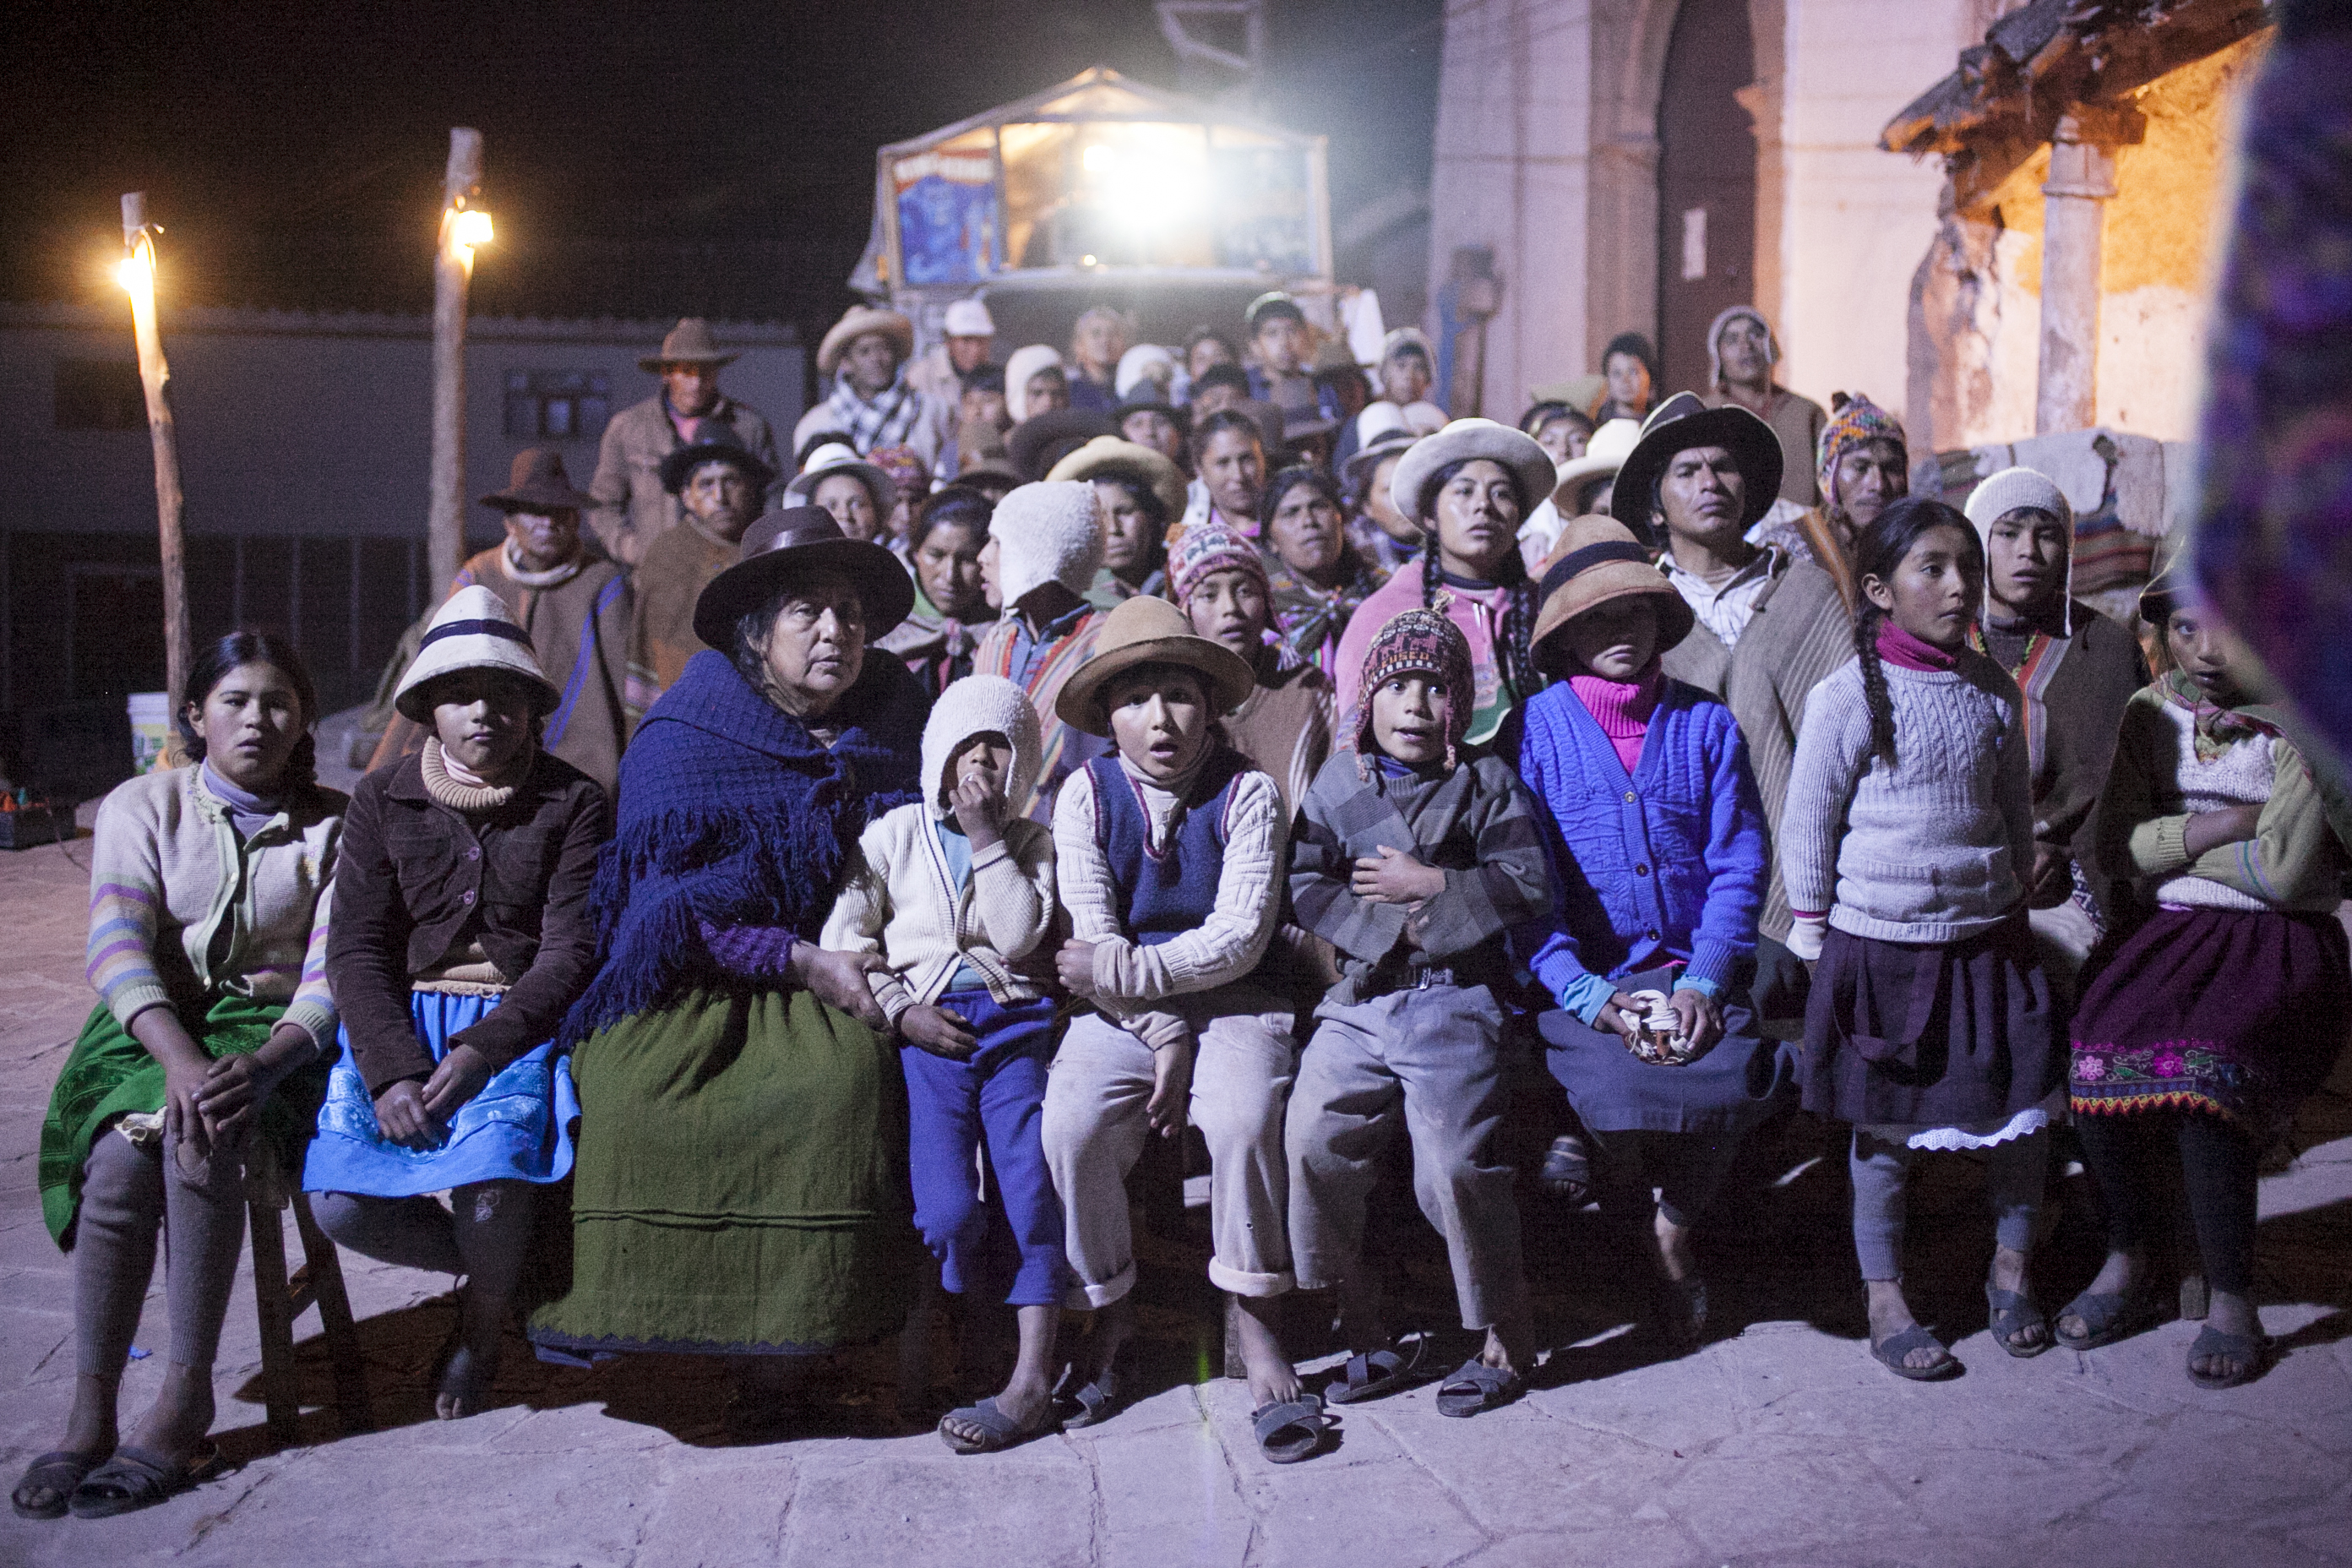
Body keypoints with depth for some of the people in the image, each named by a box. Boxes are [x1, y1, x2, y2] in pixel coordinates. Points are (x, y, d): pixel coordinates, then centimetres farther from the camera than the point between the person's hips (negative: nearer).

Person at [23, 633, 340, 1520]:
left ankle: (186, 1400, -26)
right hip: (151, 1028, 1)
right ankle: (89, 1416, -26)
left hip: (272, 1036, -1)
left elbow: (333, 973, -5)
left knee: (200, 1138, -33)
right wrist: (182, 1060, -28)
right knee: (123, 1157, -31)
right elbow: (118, 948, -9)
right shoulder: (143, 807, 6)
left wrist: (260, 1063, -26)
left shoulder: (331, 826, 5)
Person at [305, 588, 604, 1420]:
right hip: (400, 1018, 3)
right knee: (342, 1202, -20)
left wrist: (483, 1048, -21)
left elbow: (571, 952, -6)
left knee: (489, 1182, -31)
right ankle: (500, 1266, 11)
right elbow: (357, 948, 0)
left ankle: (482, 1320, 5)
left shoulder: (573, 805, 2)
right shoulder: (383, 801, 8)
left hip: (520, 1022, -2)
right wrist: (392, 1071, -16)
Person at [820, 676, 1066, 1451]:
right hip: (928, 1028, 0)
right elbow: (844, 933, 7)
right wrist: (899, 1010, -5)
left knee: (1033, 1183, -22)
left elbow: (1017, 936, -2)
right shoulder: (893, 833, 16)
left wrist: (985, 834, -4)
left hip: (1013, 1021, 0)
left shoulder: (1032, 843, 15)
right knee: (947, 1211, -20)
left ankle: (1032, 1378, -23)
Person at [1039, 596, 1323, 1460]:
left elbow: (1239, 937, -12)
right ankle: (1109, 1313, -1)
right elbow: (1093, 940, -3)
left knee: (1243, 1119, -31)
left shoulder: (1247, 793, -3)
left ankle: (1253, 1321, -12)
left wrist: (1126, 972, -18)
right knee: (1071, 1128, -25)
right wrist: (1164, 1035, -13)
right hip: (1122, 1012, 2)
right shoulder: (1086, 794, 2)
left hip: (1233, 1002, -1)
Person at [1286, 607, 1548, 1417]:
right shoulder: (1338, 783, 13)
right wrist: (1397, 927, -10)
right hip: (1359, 998, 3)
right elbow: (1305, 886, 2)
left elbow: (1528, 887, -2)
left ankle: (1505, 1333, 9)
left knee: (1453, 1163, -13)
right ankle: (1365, 1328, 6)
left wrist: (1430, 885, -8)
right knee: (1314, 1142, -11)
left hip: (1454, 1000, -3)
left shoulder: (1486, 784, 8)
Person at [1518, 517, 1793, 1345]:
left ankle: (1673, 1221, 7)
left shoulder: (1706, 724, 11)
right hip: (1581, 979, -2)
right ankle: (1637, 1236, 7)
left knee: (1735, 1080, -25)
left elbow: (1737, 865, 6)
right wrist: (1588, 996, -15)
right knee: (1619, 1086, -28)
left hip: (1692, 972, 2)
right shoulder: (1533, 729, 3)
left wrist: (1704, 981, -9)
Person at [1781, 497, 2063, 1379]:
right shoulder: (1849, 696, -12)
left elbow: (2014, 807, 16)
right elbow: (1809, 819, -6)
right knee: (1886, 1127, 5)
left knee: (2025, 1111, 9)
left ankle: (2012, 1273, 31)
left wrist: (2013, 897, 17)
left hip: (1985, 934, 5)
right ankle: (1885, 1304, 19)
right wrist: (1812, 924, -3)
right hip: (1882, 943, -5)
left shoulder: (1992, 691, 4)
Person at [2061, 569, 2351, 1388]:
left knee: (2205, 1068, -30)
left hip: (2276, 943, -4)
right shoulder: (2151, 713, 7)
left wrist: (2172, 842, -7)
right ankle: (2126, 1260, -3)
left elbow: (2283, 870, -15)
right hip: (2165, 930, 4)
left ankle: (2233, 1303, -13)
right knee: (2101, 1051, -24)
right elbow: (2119, 847, -2)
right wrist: (2234, 822, -10)